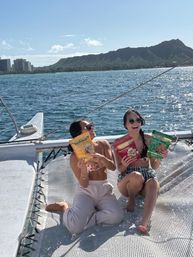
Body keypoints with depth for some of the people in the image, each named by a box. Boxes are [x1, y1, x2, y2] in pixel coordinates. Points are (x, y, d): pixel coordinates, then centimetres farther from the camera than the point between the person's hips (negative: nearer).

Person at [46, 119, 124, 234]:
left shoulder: (103, 144, 1)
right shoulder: (75, 156, -8)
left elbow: (113, 167, -5)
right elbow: (84, 184, -8)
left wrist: (102, 158, -26)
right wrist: (84, 170, -28)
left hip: (104, 190, 3)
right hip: (86, 191, -3)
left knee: (117, 216, -27)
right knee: (74, 226, -24)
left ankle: (87, 214, -3)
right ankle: (65, 207, 10)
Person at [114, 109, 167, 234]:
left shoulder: (148, 139, 1)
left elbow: (154, 166, 5)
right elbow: (120, 169, 0)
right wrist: (124, 165, -24)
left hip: (147, 174, 2)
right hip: (126, 180, -1)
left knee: (154, 183, -34)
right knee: (136, 176, -36)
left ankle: (145, 222, -45)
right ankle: (131, 200, -7)